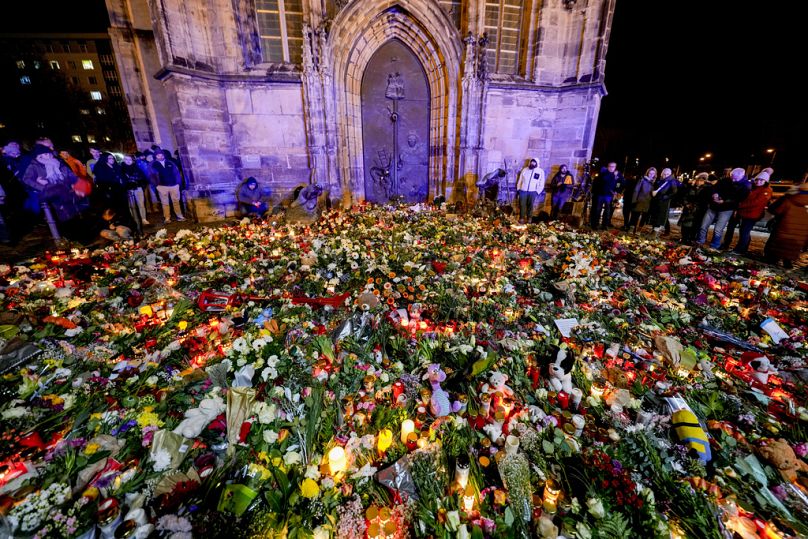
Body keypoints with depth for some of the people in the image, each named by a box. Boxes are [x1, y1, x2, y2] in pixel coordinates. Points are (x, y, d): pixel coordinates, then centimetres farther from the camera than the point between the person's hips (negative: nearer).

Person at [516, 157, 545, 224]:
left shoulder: (540, 171, 4)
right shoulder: (524, 169, 9)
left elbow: (541, 184, 4)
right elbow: (520, 180, 12)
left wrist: (537, 192, -3)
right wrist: (518, 189, 5)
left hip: (532, 192, -1)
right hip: (523, 190, 1)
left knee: (530, 205, 4)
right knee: (522, 205, -1)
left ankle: (529, 218, 12)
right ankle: (522, 218, 6)